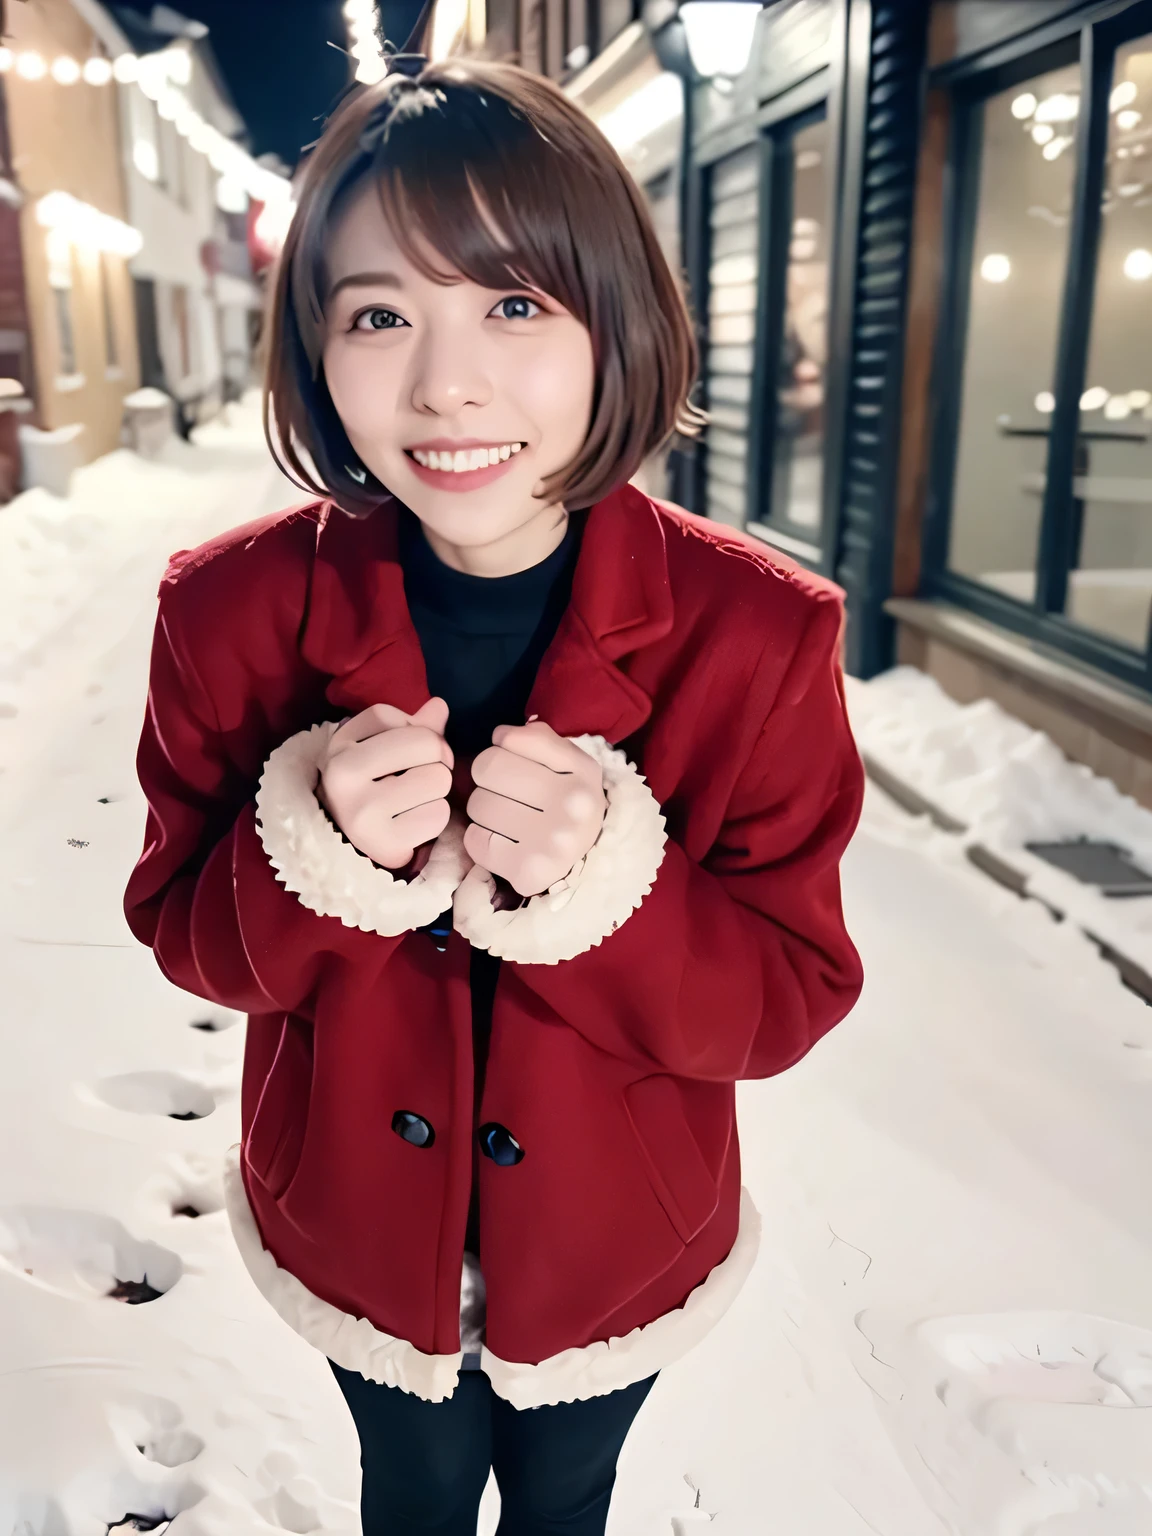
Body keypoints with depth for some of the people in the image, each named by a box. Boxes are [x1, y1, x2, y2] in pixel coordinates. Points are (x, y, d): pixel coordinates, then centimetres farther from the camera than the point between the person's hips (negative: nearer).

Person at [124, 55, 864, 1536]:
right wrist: (315, 848, -31)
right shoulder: (234, 610, -19)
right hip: (356, 1231, 1)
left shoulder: (754, 632, -22)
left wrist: (600, 881, -35)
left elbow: (790, 1000, -16)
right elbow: (188, 937, -9)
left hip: (615, 1243, 0)